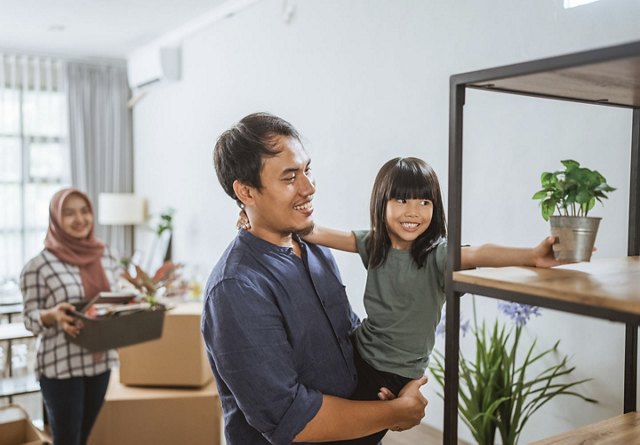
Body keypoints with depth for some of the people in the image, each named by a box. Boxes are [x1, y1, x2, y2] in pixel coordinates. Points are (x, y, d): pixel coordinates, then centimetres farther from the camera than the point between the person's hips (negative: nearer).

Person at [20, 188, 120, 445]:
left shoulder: (105, 257, 5)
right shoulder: (39, 265, -11)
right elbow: (30, 318, -8)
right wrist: (53, 315, -28)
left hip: (99, 361, 5)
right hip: (60, 366, -5)